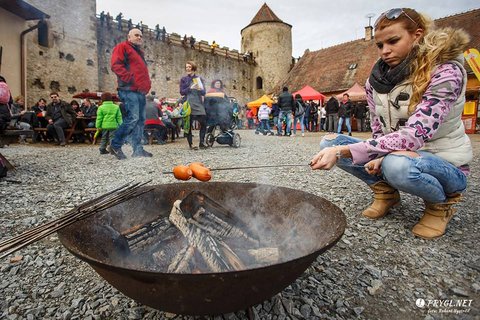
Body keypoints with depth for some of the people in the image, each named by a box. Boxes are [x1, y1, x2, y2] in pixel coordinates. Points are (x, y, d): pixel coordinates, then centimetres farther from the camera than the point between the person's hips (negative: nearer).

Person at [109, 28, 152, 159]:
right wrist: (130, 78, -19)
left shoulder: (139, 52, 30)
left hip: (140, 91, 9)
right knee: (132, 118, -18)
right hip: (129, 90, -9)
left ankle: (138, 150, 7)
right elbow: (116, 65, -10)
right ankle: (115, 145, -5)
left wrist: (147, 83, 17)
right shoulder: (122, 47, 4)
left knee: (140, 120, 4)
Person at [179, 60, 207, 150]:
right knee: (188, 124, -3)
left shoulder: (199, 79, 14)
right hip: (188, 104, -2)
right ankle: (191, 144, 4)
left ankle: (201, 143, 7)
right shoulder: (183, 79, 9)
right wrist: (190, 88, -13)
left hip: (199, 103, 2)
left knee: (203, 123, -4)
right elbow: (182, 92, 1)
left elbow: (203, 91, 13)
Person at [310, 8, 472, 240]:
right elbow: (379, 130, 4)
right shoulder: (377, 79, -2)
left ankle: (441, 204, -5)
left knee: (397, 164, -40)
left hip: (446, 165, -5)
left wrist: (344, 151, -42)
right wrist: (377, 157, -19)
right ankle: (385, 191, 5)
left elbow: (414, 135, -33)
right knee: (329, 143, -10)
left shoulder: (446, 72, -19)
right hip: (399, 154, 5)